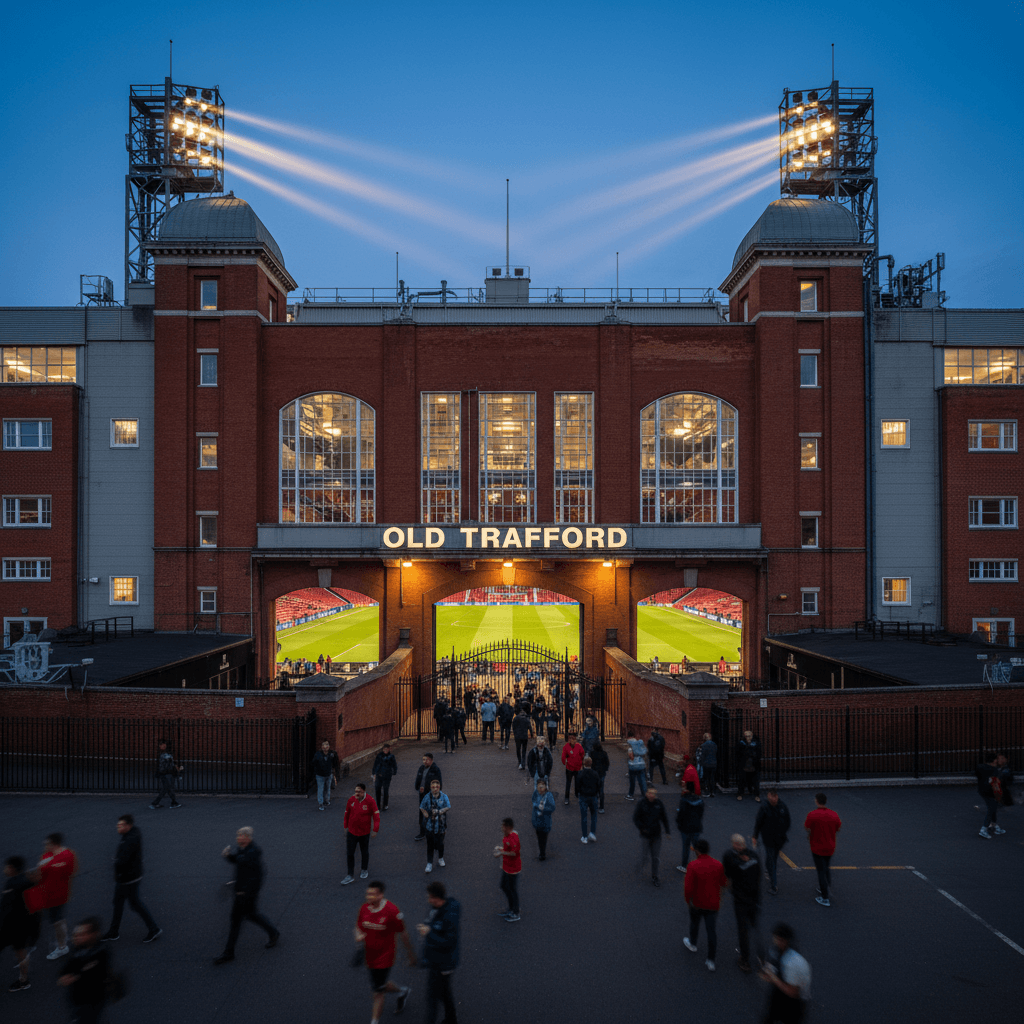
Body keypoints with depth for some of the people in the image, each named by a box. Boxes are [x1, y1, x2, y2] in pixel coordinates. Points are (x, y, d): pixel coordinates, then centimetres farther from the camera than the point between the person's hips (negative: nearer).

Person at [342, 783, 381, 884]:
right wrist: (346, 826, 12)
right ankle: (349, 875, 13)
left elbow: (376, 815, -13)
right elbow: (347, 813, 6)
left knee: (364, 852, 17)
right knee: (349, 854, 2)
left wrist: (375, 829, -15)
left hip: (364, 832, -2)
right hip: (352, 831, 2)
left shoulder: (370, 801, -17)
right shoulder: (351, 799, -9)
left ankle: (364, 870, 39)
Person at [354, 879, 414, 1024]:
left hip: (384, 956, -6)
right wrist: (359, 935, -16)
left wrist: (411, 955, -2)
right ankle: (402, 992, 49)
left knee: (378, 991, -1)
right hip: (370, 956, 6)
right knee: (380, 986, 21)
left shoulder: (391, 911, -22)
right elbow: (358, 926, 9)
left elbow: (403, 933, -11)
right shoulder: (364, 908, -8)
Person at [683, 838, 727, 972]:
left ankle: (692, 943, 50)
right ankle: (711, 961, 15)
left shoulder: (693, 866, -24)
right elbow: (724, 883, 0)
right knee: (712, 930, 11)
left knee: (694, 922, 26)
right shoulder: (718, 865, -13)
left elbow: (688, 888, -23)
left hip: (697, 902, -2)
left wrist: (688, 900, -5)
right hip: (713, 903, 2)